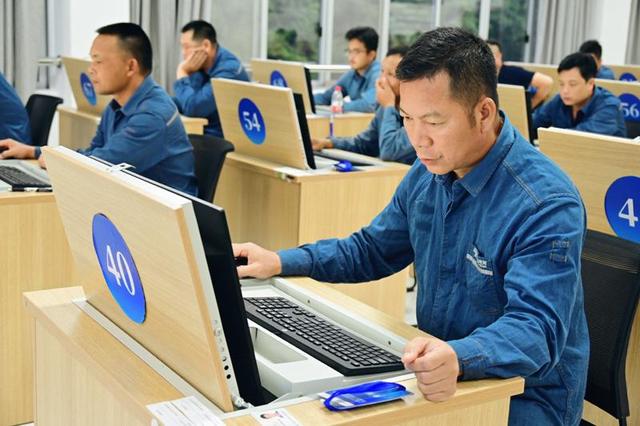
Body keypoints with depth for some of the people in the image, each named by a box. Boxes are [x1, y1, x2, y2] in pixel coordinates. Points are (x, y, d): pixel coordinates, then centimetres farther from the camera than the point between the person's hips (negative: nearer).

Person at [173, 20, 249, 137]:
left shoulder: (227, 70, -22)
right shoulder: (203, 64, 5)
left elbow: (192, 108, -26)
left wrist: (182, 74, -16)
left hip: (224, 139, -8)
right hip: (205, 133, 8)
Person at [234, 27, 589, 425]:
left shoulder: (547, 205, -23)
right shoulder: (429, 171, 2)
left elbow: (538, 329, -30)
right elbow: (372, 250, 15)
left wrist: (458, 358, -51)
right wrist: (281, 262, 2)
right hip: (433, 374, 7)